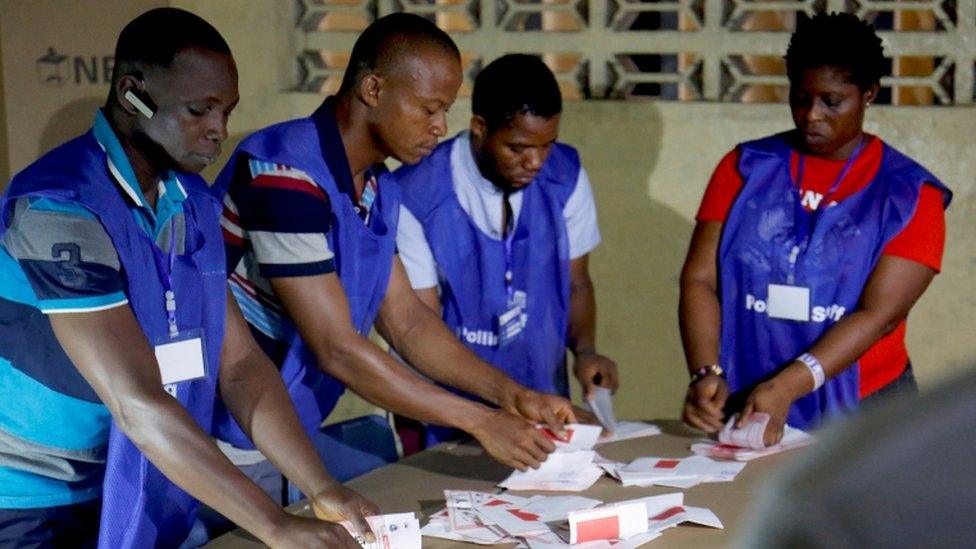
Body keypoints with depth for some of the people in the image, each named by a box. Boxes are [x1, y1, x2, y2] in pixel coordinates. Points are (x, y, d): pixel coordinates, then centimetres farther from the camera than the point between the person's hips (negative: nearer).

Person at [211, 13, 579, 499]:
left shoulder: (377, 188, 6)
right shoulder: (285, 174, -23)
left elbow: (406, 321, 11)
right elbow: (338, 349, -24)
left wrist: (511, 395, -1)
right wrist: (480, 421, -20)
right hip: (224, 445, -8)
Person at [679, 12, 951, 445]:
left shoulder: (910, 194, -1)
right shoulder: (745, 168, 5)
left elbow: (879, 314, -12)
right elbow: (699, 280, -1)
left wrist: (788, 385, -24)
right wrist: (706, 374, -18)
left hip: (861, 411, -1)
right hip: (745, 408, 2)